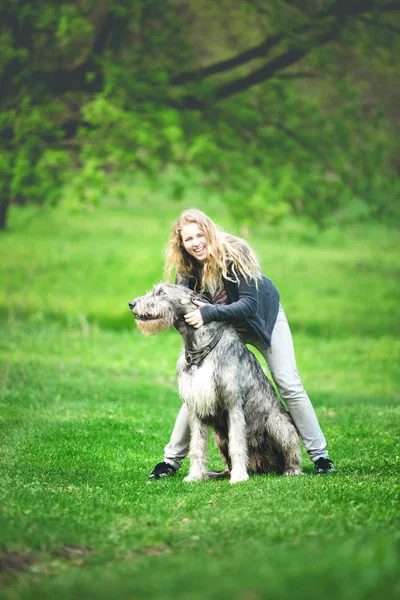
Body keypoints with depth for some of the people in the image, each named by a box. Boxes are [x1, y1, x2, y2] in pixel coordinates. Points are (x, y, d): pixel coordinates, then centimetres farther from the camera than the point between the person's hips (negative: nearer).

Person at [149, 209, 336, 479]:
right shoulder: (186, 268, -17)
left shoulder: (234, 253, -31)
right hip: (222, 326, 3)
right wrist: (192, 312, -33)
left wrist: (208, 312, -47)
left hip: (264, 316, -3)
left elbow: (249, 304, -36)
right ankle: (172, 461, 1)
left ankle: (320, 455, 2)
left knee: (289, 385, -7)